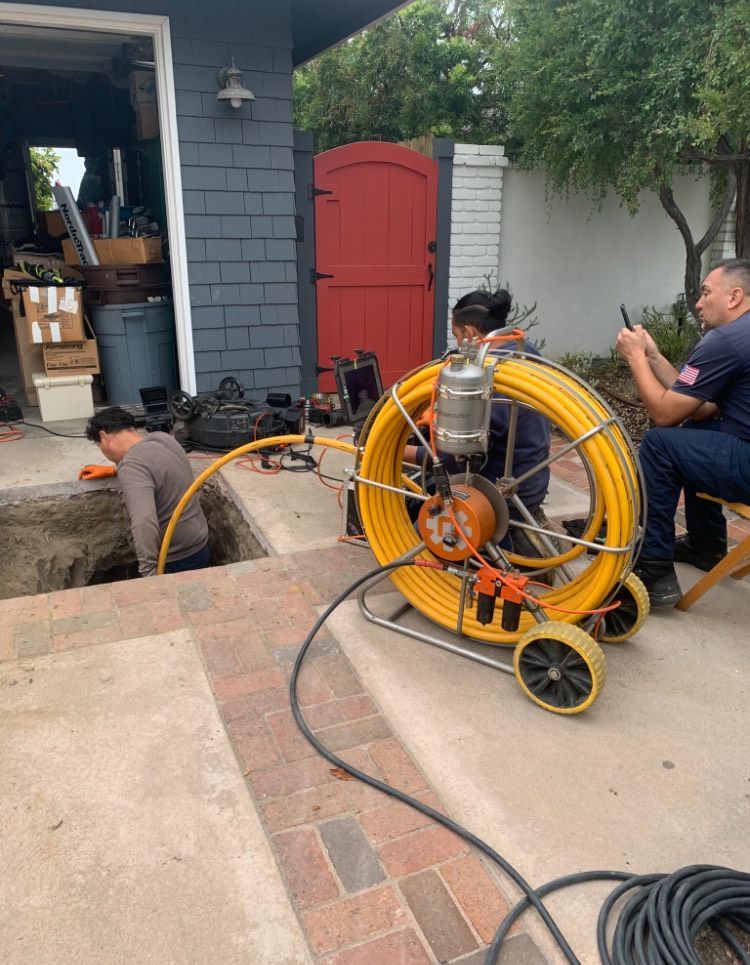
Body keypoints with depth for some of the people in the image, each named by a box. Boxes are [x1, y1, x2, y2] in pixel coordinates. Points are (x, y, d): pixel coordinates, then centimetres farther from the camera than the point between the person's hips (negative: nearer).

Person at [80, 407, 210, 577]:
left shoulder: (132, 467, -24)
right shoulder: (162, 438, 3)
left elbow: (144, 521, -38)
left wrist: (150, 572, -38)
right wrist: (111, 470, 24)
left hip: (176, 563, -8)